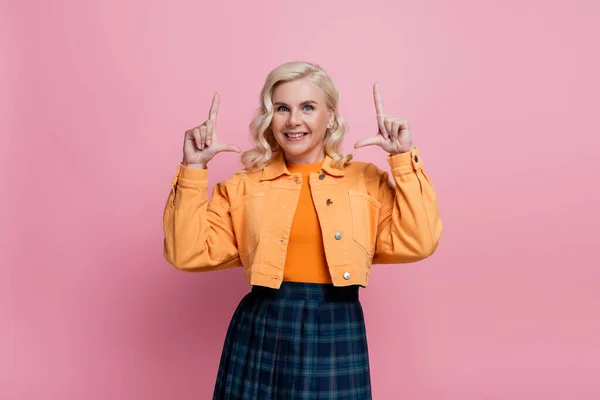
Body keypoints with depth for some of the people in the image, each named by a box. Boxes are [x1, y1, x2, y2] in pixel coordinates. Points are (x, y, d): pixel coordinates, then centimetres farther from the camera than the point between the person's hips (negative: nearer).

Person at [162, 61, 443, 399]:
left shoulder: (367, 180, 4)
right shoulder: (243, 186, 4)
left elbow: (417, 243, -6)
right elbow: (188, 254, -3)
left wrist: (404, 159, -8)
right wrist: (194, 168, -7)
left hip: (337, 336, 0)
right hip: (260, 333, 1)